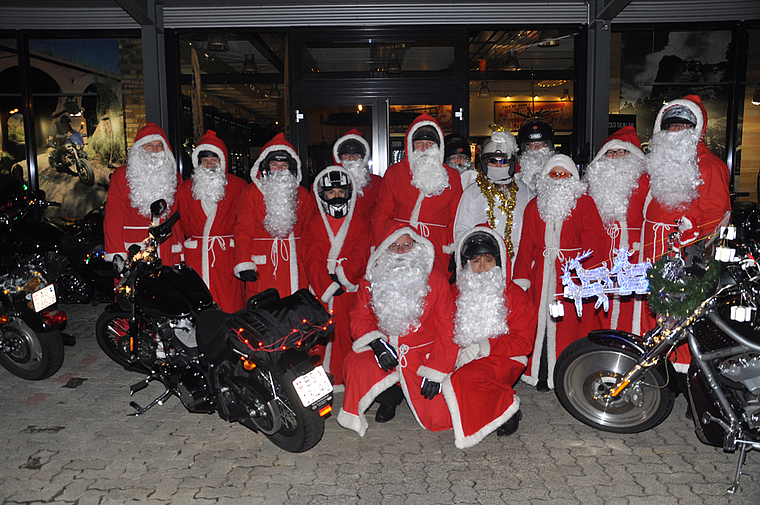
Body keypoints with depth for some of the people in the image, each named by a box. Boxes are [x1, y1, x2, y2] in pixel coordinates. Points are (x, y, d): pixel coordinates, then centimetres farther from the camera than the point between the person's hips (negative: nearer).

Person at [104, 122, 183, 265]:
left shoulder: (172, 175, 15)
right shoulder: (122, 175, 6)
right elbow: (113, 217, 2)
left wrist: (180, 251, 8)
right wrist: (117, 253, -7)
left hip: (168, 250, 2)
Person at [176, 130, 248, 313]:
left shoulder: (238, 186, 6)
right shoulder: (187, 188, 14)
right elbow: (183, 220, 20)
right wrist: (196, 238, 10)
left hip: (227, 253, -2)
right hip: (196, 255, 2)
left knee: (229, 303, -6)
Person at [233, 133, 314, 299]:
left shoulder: (302, 194, 14)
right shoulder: (251, 192, 5)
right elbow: (243, 230, 1)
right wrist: (244, 264, -10)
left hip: (295, 263, 2)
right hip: (262, 262, -2)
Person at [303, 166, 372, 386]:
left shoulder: (359, 222, 8)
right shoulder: (315, 223, 9)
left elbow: (361, 256, -1)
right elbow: (313, 260, 0)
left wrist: (342, 273, -16)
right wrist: (327, 285, -14)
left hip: (349, 290, -1)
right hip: (321, 292, 1)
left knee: (347, 334, -1)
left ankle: (347, 379, 10)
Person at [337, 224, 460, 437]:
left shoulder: (436, 281, -4)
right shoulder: (372, 280, 1)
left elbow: (446, 329, -3)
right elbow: (360, 317, 4)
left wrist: (436, 371, -9)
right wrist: (376, 343, -18)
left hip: (422, 353, -1)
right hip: (383, 350, 1)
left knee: (438, 418, -13)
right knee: (355, 366, -31)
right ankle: (389, 394, 4)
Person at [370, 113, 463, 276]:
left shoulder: (452, 177, 11)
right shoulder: (394, 173, 9)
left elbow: (456, 218, 13)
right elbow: (381, 213, 10)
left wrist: (452, 247, 0)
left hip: (436, 249, 0)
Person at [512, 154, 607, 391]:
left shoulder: (584, 204, 5)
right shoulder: (535, 205, 14)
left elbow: (594, 243, -2)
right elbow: (526, 243, 11)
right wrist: (521, 277, 3)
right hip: (542, 272, 3)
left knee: (572, 323, -3)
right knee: (542, 319, 2)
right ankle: (542, 375, 14)